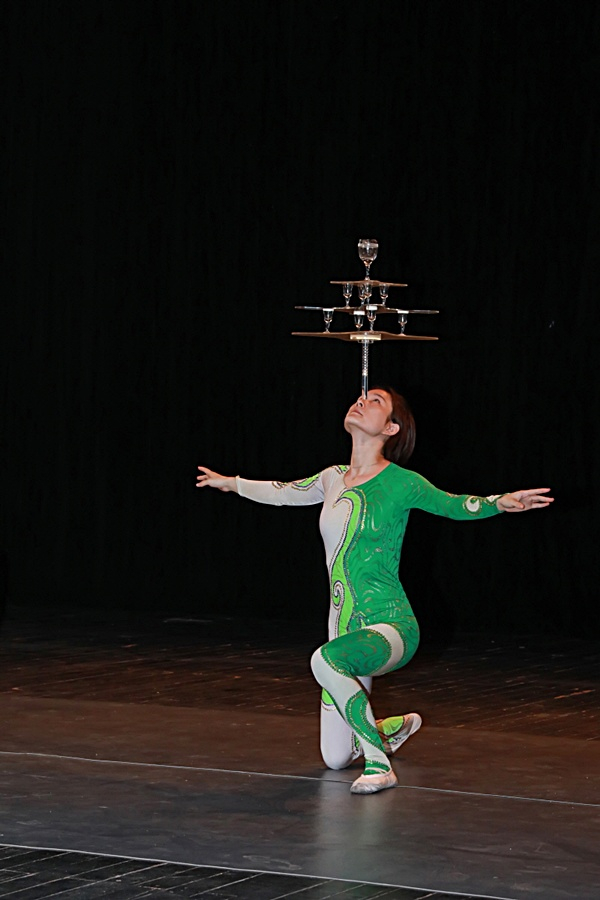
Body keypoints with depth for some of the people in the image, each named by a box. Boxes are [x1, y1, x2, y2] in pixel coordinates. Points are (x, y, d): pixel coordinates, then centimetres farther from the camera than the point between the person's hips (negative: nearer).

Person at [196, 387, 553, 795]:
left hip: (390, 626, -6)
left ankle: (379, 761, -26)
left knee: (326, 660, -41)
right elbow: (284, 492, 28)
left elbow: (454, 505, -11)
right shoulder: (334, 479, 11)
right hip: (347, 630, 7)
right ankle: (400, 725, 44)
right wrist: (231, 483, 41)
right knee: (335, 758, 12)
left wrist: (501, 502, -31)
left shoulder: (399, 482, -7)